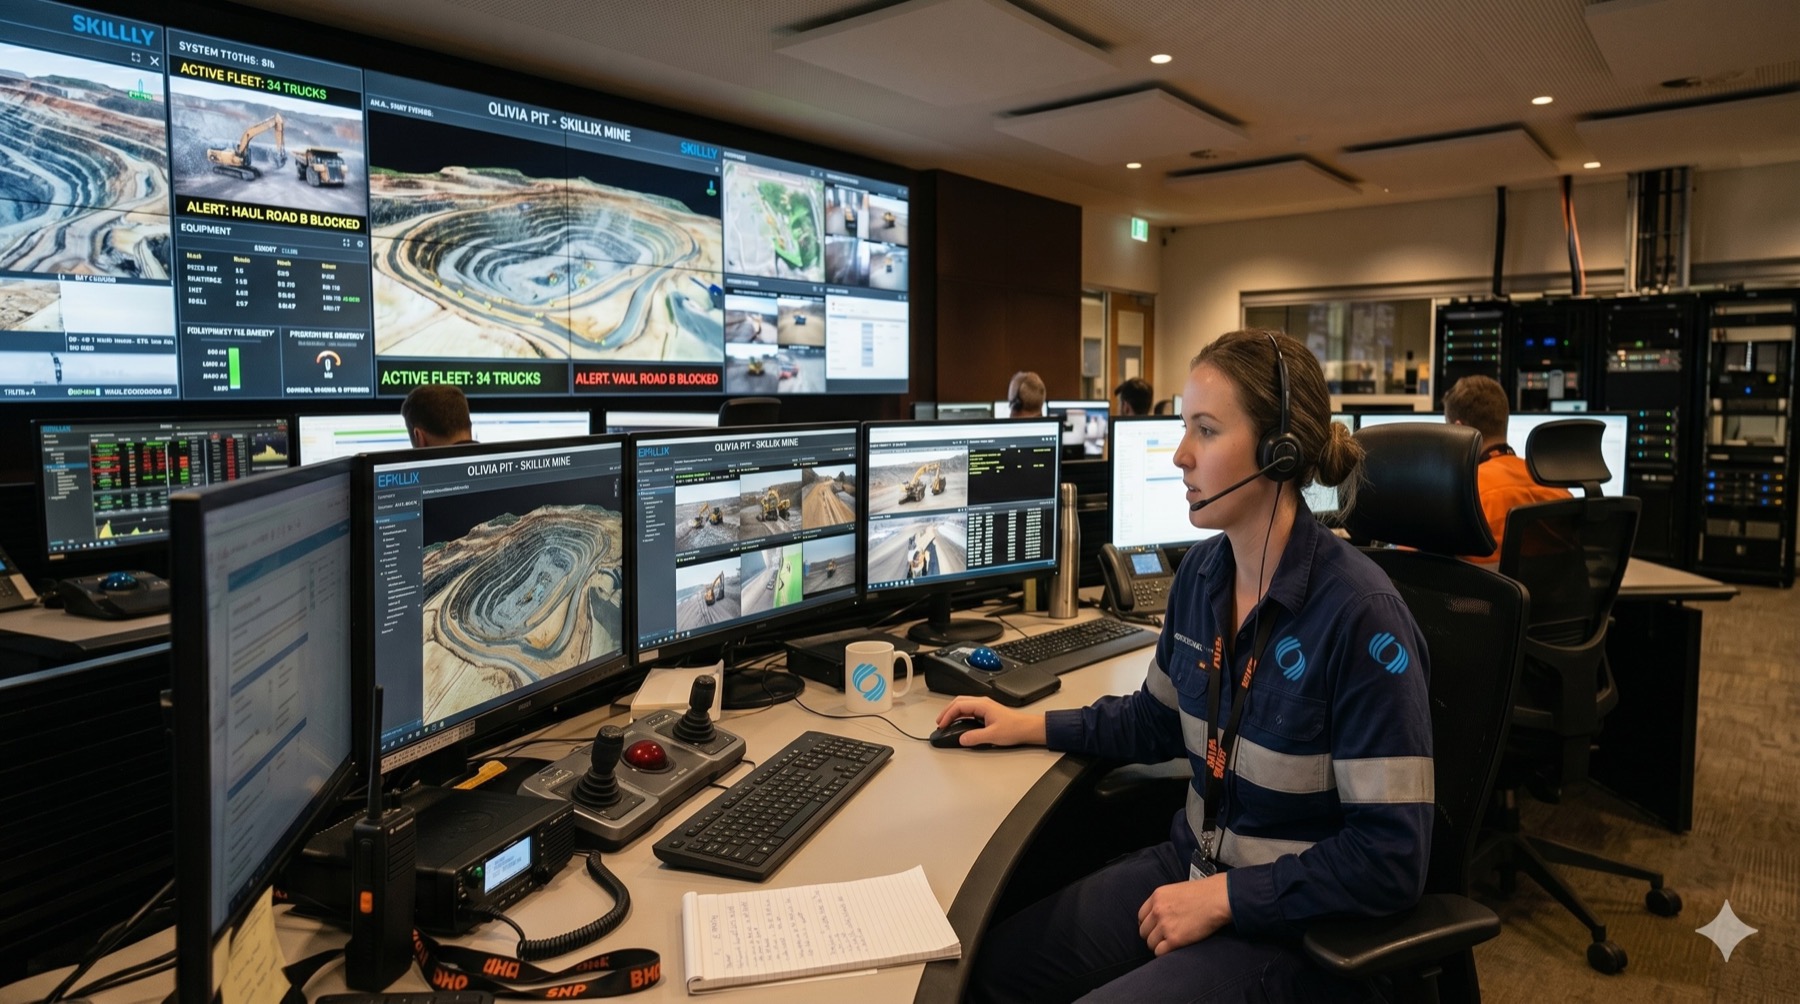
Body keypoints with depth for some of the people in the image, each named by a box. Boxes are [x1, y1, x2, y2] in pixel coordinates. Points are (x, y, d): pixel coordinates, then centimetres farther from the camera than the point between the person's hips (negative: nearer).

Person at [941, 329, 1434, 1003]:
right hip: (1191, 864, 7)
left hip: (1293, 921, -6)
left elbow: (1392, 858, -21)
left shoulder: (1359, 615, -24)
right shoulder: (1202, 572, -2)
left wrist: (1225, 896, -20)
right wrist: (1031, 725, 10)